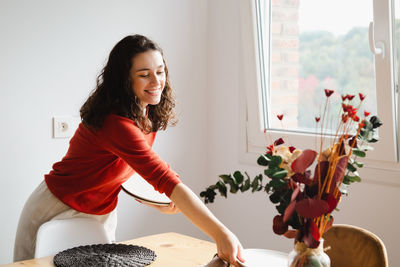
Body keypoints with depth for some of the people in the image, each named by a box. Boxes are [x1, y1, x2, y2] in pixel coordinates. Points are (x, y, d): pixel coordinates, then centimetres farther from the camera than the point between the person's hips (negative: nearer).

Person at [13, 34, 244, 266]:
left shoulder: (147, 115, -5)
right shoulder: (115, 123, -34)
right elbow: (166, 179, -42)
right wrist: (219, 233, -47)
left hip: (102, 213, 8)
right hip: (59, 210, -7)